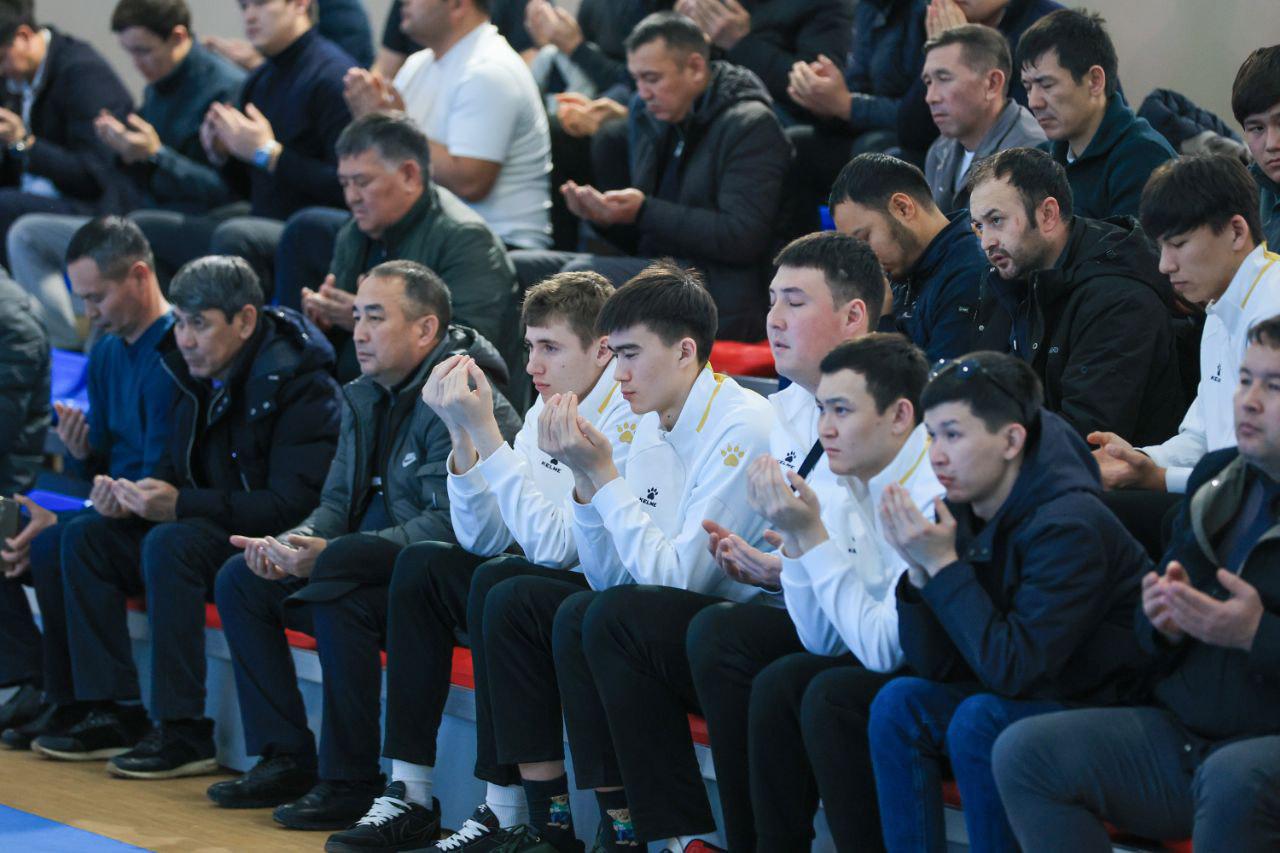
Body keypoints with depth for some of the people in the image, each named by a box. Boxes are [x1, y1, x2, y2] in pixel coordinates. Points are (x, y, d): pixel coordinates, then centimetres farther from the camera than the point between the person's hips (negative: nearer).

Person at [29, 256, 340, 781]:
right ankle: (113, 713, -3)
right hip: (215, 531, 9)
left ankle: (183, 731, -28)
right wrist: (132, 497, -7)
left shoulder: (298, 384, -18)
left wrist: (181, 505, -27)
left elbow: (292, 505, -25)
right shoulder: (202, 378, 7)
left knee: (169, 544, -33)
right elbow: (178, 467, 17)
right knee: (85, 538, -2)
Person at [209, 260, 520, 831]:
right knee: (239, 579, 2)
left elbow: (448, 525, -26)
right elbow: (338, 501, 14)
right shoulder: (367, 398, 12)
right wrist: (294, 544, -10)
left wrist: (329, 556, -30)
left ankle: (351, 783, -22)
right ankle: (286, 759, 2)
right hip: (372, 567, 10)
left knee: (339, 598, -34)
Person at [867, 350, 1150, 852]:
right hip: (1029, 698, 8)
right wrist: (919, 568, -16)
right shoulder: (964, 511, -1)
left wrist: (943, 566, -24)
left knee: (980, 721, -28)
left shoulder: (1068, 525, -24)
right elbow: (933, 665, 0)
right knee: (900, 703, -8)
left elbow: (1012, 670, -27)